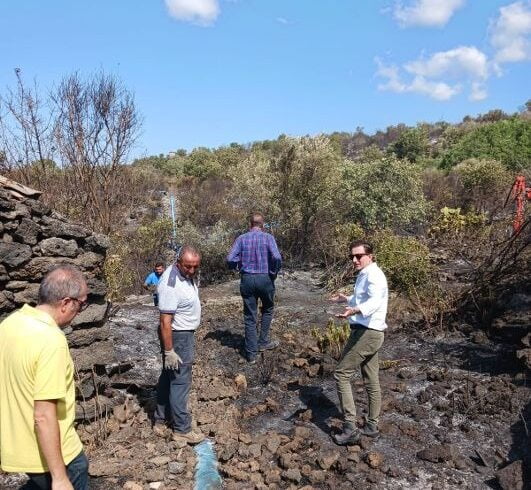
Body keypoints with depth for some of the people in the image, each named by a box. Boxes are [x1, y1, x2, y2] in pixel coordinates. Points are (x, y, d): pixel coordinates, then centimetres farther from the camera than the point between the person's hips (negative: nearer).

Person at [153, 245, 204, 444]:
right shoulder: (171, 284, -29)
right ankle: (181, 429, 12)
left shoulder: (188, 275, 1)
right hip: (178, 337, -10)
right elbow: (165, 321, -28)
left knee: (168, 377, 18)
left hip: (185, 333, 10)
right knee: (180, 382, 0)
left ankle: (161, 420, 32)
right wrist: (169, 351, -25)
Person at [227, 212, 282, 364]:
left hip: (247, 279, 1)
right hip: (265, 278, -1)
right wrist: (273, 273, -3)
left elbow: (230, 259, -7)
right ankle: (263, 342, 25)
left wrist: (240, 267, 11)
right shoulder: (268, 238, -4)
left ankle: (251, 353, 11)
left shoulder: (241, 238, 1)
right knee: (267, 310, 24)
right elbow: (277, 257, -18)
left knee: (249, 317, 8)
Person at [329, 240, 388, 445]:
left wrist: (356, 310, -54)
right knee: (371, 380, 16)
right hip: (371, 333, 11)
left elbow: (375, 301, -36)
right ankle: (371, 426, 28)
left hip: (366, 333, -11)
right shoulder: (364, 275, 15)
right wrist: (348, 299, 48)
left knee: (341, 374, -6)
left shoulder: (373, 275, -17)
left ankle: (350, 428, -4)